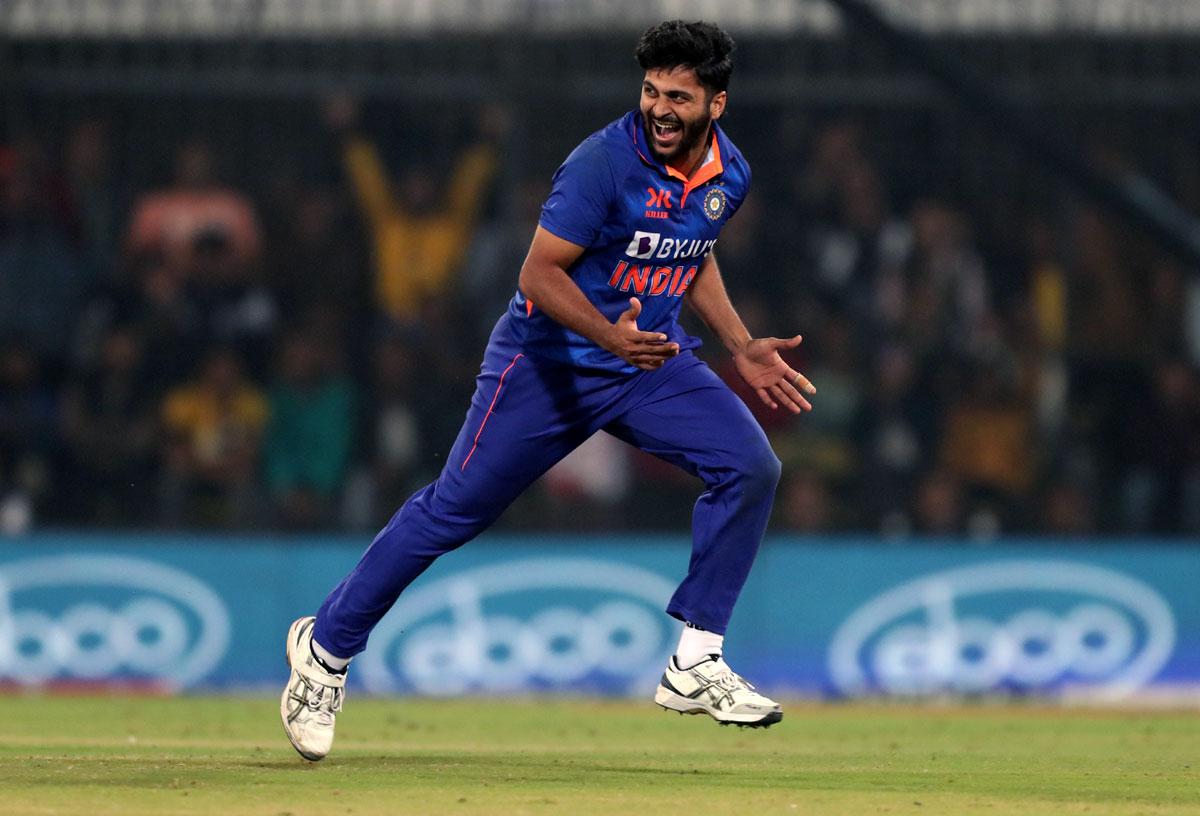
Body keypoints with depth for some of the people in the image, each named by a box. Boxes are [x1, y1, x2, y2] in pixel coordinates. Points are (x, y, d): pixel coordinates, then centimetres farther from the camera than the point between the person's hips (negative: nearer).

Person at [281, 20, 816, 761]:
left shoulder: (730, 176, -1)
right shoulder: (605, 161, -23)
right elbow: (540, 272, -24)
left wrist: (742, 348, 11)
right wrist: (611, 336, -39)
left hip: (654, 361, 6)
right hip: (551, 359, -5)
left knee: (750, 466, -13)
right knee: (455, 508, -1)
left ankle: (695, 667, -7)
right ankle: (327, 645, 16)